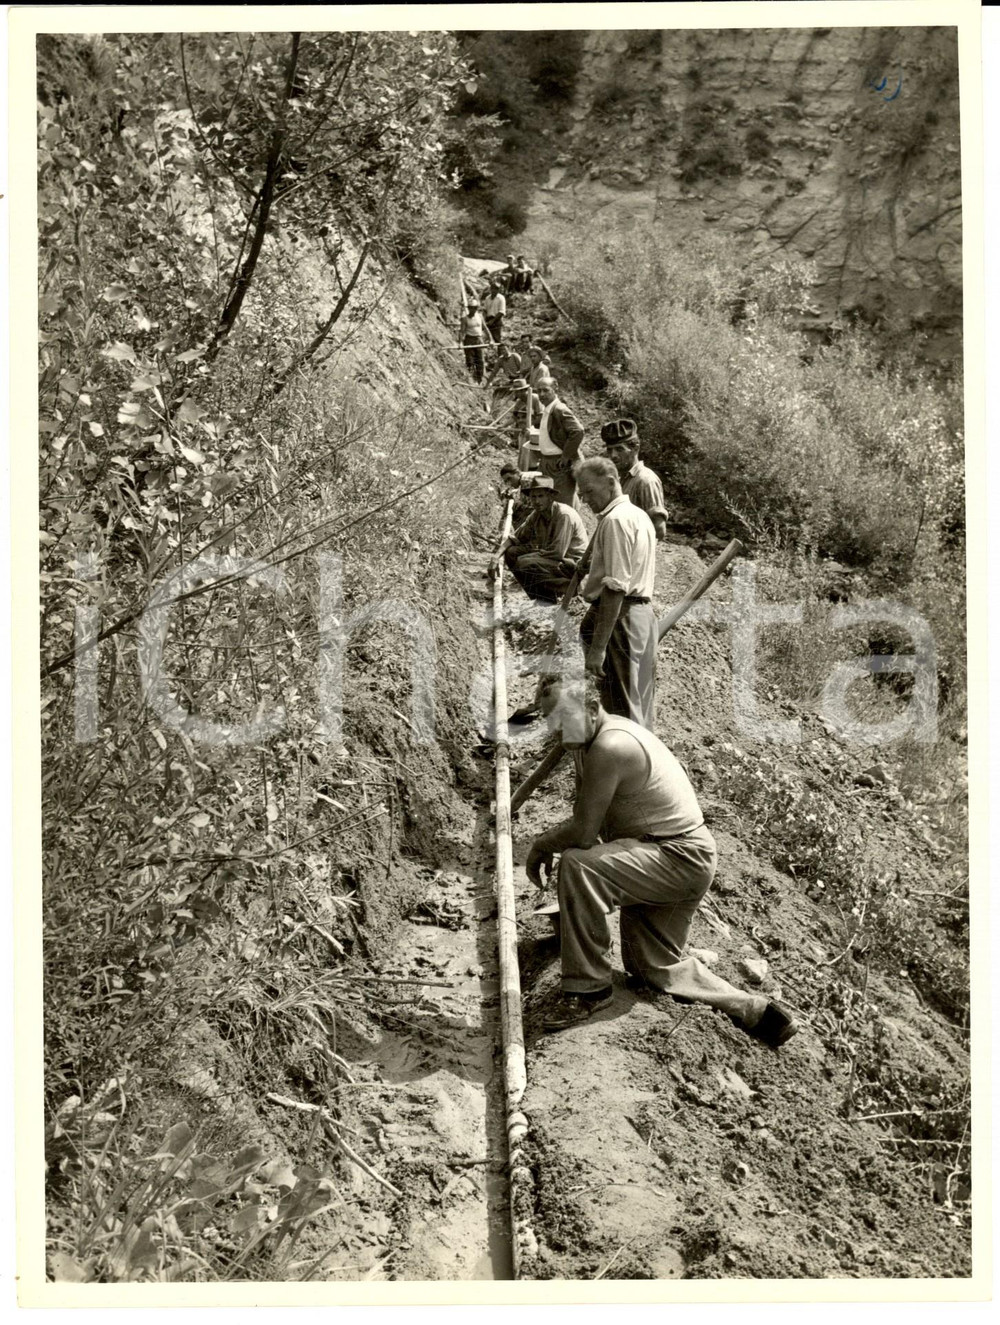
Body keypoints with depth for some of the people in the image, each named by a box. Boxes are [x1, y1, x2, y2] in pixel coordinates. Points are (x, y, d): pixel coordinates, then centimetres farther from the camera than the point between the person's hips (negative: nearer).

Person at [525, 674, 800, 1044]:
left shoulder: (609, 747, -25)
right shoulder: (605, 733, 6)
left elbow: (584, 833, -24)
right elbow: (589, 820, 16)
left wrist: (542, 844, -6)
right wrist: (548, 839, 1)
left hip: (680, 857, -11)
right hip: (675, 856, 11)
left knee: (577, 865, -29)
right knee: (653, 968, 17)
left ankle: (588, 987, -15)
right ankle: (750, 1007, 22)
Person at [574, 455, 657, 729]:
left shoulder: (615, 520, -14)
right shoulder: (640, 516, 17)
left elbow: (615, 588, -22)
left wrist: (598, 646, -24)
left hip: (618, 615, -10)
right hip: (644, 613, 10)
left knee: (621, 709, -7)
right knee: (641, 704, 15)